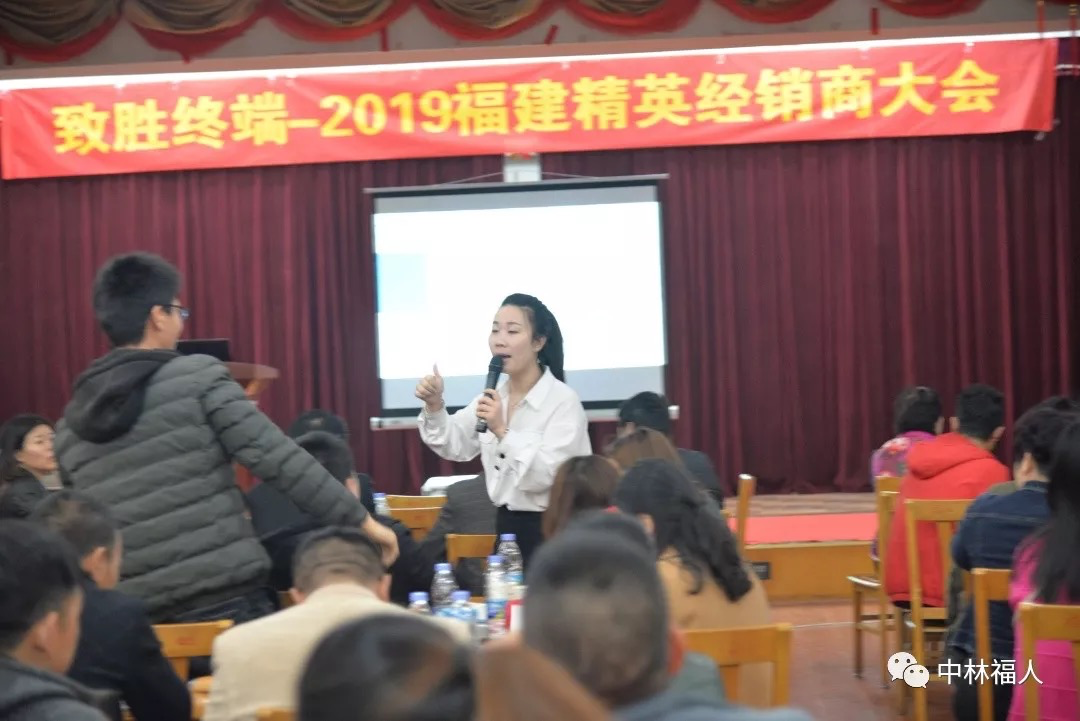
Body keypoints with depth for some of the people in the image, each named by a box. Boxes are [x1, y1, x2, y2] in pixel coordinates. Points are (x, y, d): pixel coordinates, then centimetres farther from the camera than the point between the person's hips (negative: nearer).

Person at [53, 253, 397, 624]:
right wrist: (362, 520, -5)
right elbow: (278, 460, -11)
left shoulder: (69, 426, 11)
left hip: (138, 614, 5)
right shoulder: (197, 377, -4)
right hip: (226, 597, -5)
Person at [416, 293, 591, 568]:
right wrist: (435, 406, -7)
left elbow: (546, 475, -22)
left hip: (549, 531, -7)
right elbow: (455, 445, 9)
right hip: (507, 526, 7)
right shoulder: (495, 396, 8)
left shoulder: (564, 401, -14)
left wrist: (502, 431, -26)